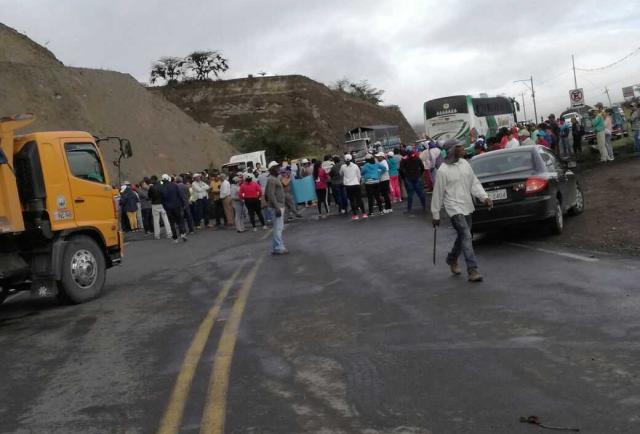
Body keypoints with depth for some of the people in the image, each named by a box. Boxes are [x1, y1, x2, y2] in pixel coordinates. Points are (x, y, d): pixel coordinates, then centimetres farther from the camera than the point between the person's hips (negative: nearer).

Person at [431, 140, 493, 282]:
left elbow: (474, 182, 8)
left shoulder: (465, 163, 5)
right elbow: (438, 193, -8)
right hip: (454, 208, -7)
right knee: (466, 236, -14)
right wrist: (436, 215, -4)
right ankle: (472, 269, -13)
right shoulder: (443, 171, -14)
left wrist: (484, 197, -7)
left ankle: (452, 259, 39)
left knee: (463, 236, 17)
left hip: (467, 206, 7)